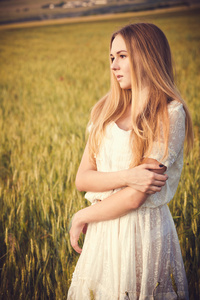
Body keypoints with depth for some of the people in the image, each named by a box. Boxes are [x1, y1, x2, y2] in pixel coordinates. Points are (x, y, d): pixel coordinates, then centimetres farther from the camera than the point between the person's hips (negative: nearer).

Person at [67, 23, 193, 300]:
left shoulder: (170, 114, -14)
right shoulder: (106, 110, 5)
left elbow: (134, 198, -17)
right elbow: (82, 179, -1)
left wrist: (82, 217, -5)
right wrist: (125, 176, -19)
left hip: (143, 232, -5)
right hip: (103, 232, 5)